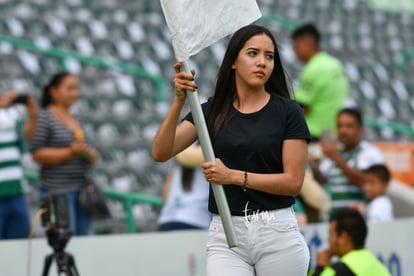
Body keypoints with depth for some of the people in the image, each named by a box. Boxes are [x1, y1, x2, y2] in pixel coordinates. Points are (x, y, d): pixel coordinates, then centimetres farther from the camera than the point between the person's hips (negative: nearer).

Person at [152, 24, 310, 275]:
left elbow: (293, 181, -6)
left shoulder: (287, 112, 0)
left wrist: (234, 176, -15)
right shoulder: (211, 111, 7)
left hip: (278, 234, -1)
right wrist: (179, 101, -17)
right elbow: (161, 153, -4)